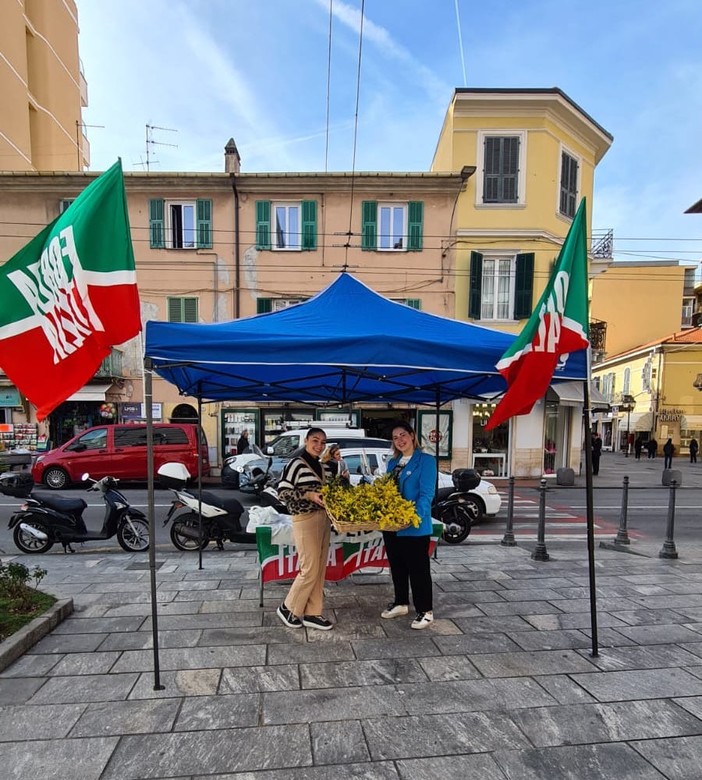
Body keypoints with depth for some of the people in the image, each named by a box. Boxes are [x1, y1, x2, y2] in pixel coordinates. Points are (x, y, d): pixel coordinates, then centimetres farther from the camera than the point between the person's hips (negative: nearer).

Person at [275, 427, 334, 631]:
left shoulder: (324, 467, 11)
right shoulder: (296, 464, -11)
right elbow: (282, 492, -14)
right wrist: (309, 495, -23)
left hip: (324, 519, 8)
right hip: (305, 520, -8)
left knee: (320, 569, 11)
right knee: (310, 570, -3)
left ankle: (312, 613, 23)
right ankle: (288, 608, 18)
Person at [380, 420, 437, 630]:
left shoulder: (426, 460, -9)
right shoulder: (392, 463, 12)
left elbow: (426, 494, -16)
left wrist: (416, 516, -29)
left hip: (415, 526, -7)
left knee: (418, 568, 3)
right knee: (397, 566, 18)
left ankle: (425, 611, 18)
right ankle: (401, 603, 34)